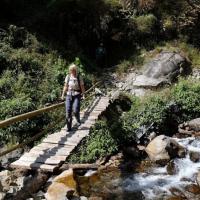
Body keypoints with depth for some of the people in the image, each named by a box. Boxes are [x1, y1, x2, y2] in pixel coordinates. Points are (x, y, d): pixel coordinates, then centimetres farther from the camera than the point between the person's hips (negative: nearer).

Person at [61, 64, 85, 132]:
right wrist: (63, 94, 10)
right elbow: (65, 86, 13)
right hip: (69, 95, 3)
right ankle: (69, 127, 8)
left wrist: (83, 94, -14)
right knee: (68, 111, -2)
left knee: (75, 110, -16)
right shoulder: (68, 77, 6)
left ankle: (78, 120, 18)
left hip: (77, 95, -3)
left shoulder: (79, 77, -1)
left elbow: (82, 87, -1)